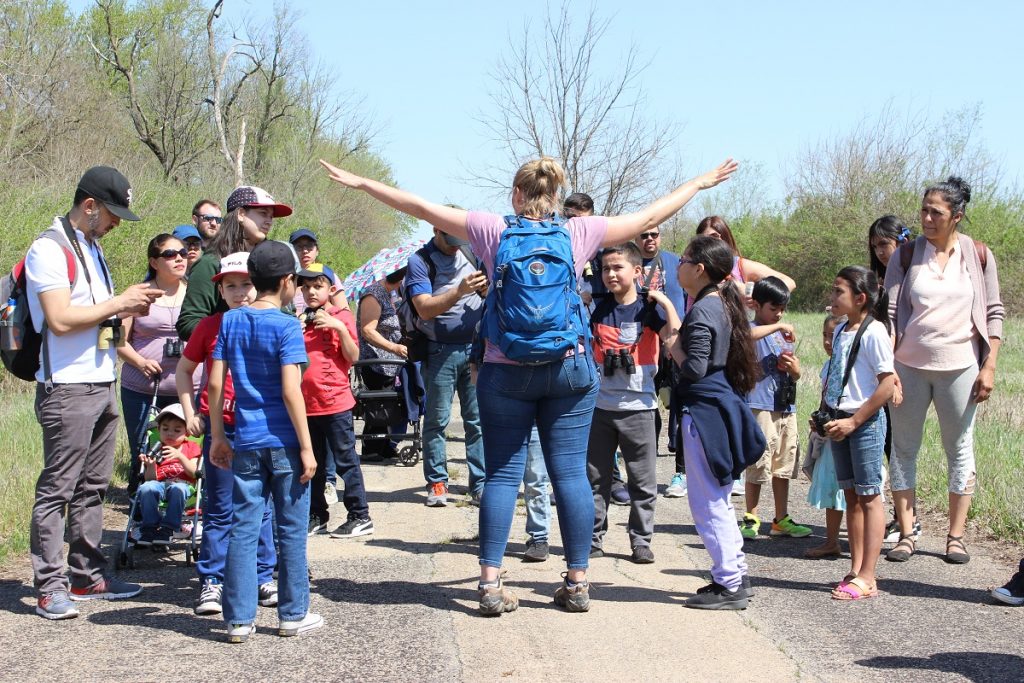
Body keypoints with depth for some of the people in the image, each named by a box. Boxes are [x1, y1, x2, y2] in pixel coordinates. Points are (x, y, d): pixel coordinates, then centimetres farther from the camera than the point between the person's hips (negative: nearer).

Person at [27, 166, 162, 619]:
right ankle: (50, 588, 0)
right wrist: (118, 303, -12)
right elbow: (60, 319, -19)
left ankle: (86, 576, 20)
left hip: (102, 385, 9)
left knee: (92, 487, 12)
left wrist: (128, 305, 6)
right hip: (67, 390, -9)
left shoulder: (92, 248, 18)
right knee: (57, 489, -4)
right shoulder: (50, 251, -11)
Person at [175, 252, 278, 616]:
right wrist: (190, 413, 3)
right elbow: (184, 369, 12)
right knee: (219, 509, 3)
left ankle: (263, 577, 19)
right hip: (221, 427, -1)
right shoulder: (209, 326, 1)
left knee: (260, 507, 9)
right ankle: (211, 581, 9)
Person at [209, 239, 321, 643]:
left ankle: (239, 620, 8)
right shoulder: (286, 326, -10)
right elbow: (290, 390, -16)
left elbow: (215, 383, 4)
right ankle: (293, 615, 15)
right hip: (284, 442, -4)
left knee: (243, 528, 6)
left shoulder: (230, 321, 5)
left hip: (246, 443, 4)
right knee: (291, 530, 7)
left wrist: (218, 436, 12)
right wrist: (307, 446, -11)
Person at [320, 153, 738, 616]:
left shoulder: (493, 231, -2)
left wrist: (359, 182, 13)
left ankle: (490, 583, 1)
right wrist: (699, 183, 22)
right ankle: (577, 582, 8)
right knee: (570, 473, 4)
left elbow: (422, 208, 3)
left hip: (506, 372, 0)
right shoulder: (578, 233, 0)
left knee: (502, 474, 4)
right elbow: (648, 218, 9)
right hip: (570, 369, 0)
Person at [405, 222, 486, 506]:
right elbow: (425, 309, -15)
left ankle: (480, 485, 7)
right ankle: (436, 482, 11)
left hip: (475, 347, 4)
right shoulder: (420, 261, -4)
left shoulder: (470, 253, 11)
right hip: (441, 352, -4)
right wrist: (460, 291, -26)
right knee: (437, 420, 1)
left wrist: (486, 287, -10)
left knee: (478, 419, 3)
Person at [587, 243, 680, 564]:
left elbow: (674, 337, -19)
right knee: (595, 477, 8)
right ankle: (593, 537, 16)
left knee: (642, 480, 4)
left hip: (638, 405, -3)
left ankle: (641, 540, 13)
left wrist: (666, 302, -20)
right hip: (601, 405, 3)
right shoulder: (599, 309, 8)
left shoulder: (647, 309, -3)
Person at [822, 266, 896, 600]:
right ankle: (855, 570, 20)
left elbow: (887, 385, -19)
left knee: (868, 496, -3)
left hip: (865, 422, -8)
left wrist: (853, 422, -18)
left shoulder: (873, 332, -15)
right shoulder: (840, 331, 10)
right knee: (851, 496, 12)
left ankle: (866, 578, -2)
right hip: (840, 422, 8)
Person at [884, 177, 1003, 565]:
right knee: (904, 448, 4)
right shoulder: (906, 256, 2)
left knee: (960, 451, 5)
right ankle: (906, 534, 11)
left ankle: (956, 537, 14)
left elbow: (993, 314, 4)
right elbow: (890, 313, 0)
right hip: (909, 366, 1)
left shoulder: (978, 256, 1)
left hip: (960, 367, -1)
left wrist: (989, 367, -3)